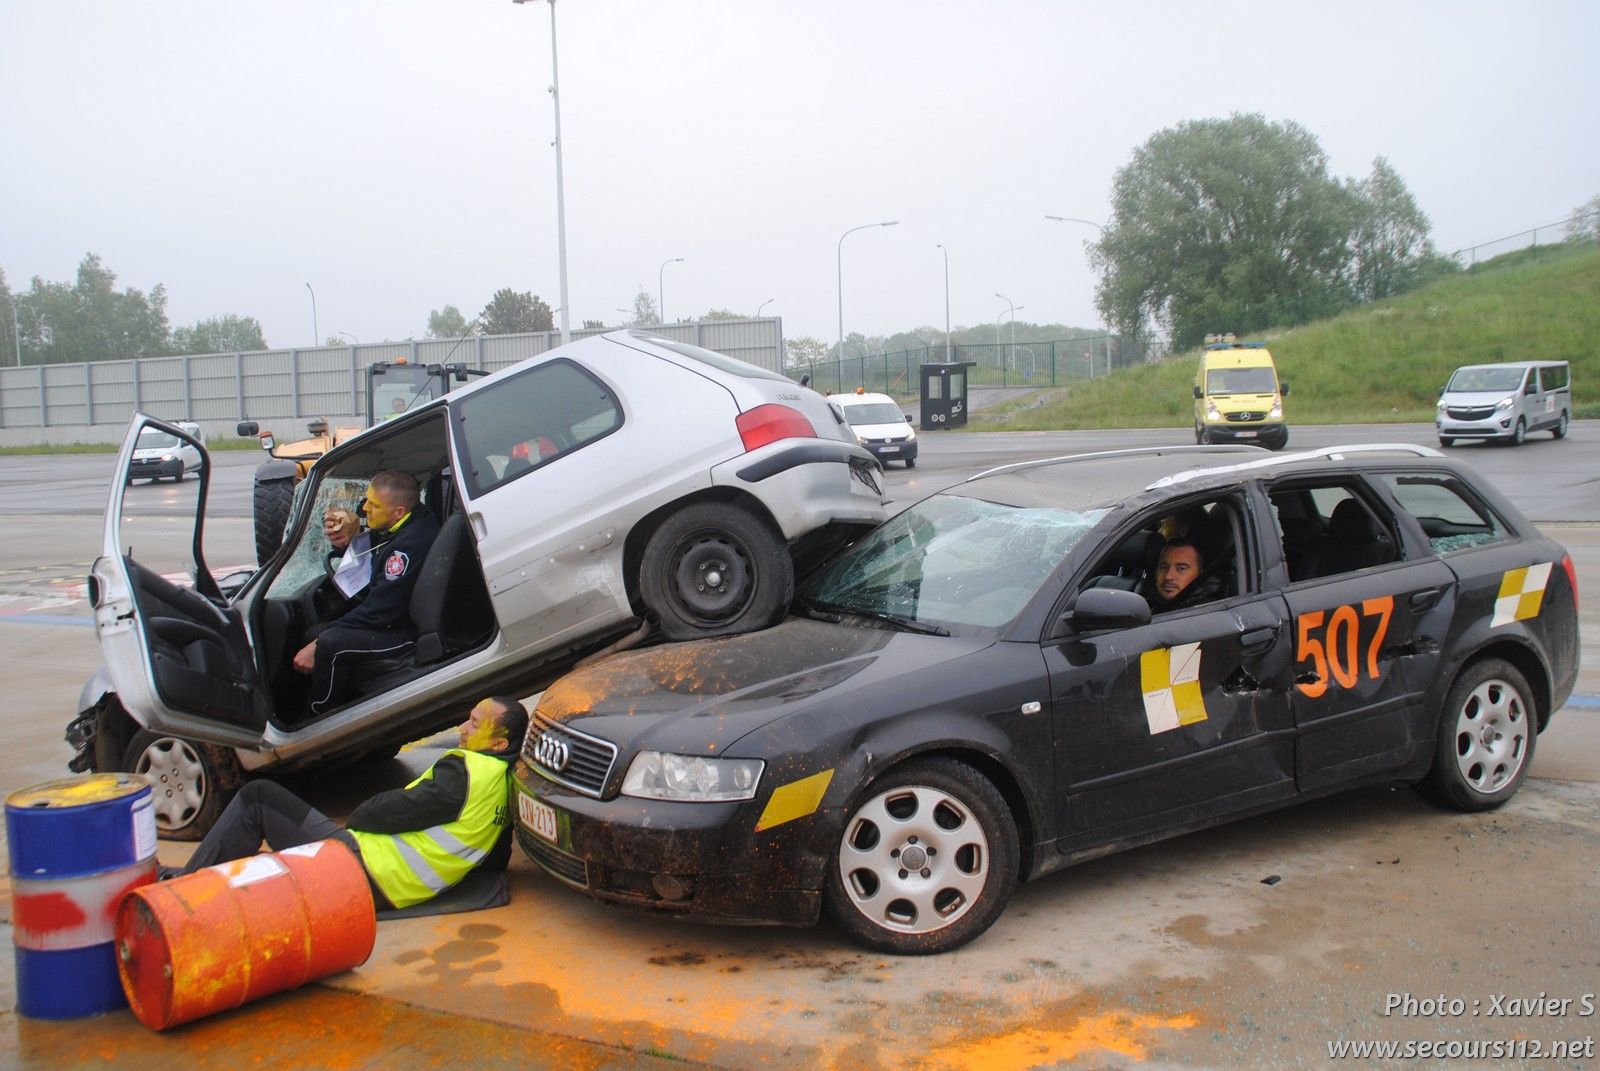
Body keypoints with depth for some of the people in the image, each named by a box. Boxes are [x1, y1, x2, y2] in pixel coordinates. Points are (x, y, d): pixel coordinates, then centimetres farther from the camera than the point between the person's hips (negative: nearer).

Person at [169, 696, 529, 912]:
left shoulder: (466, 770, -19)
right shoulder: (503, 782, 8)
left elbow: (395, 810, -15)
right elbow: (496, 861, 13)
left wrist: (353, 819, 4)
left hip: (362, 869, -10)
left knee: (257, 797, 0)